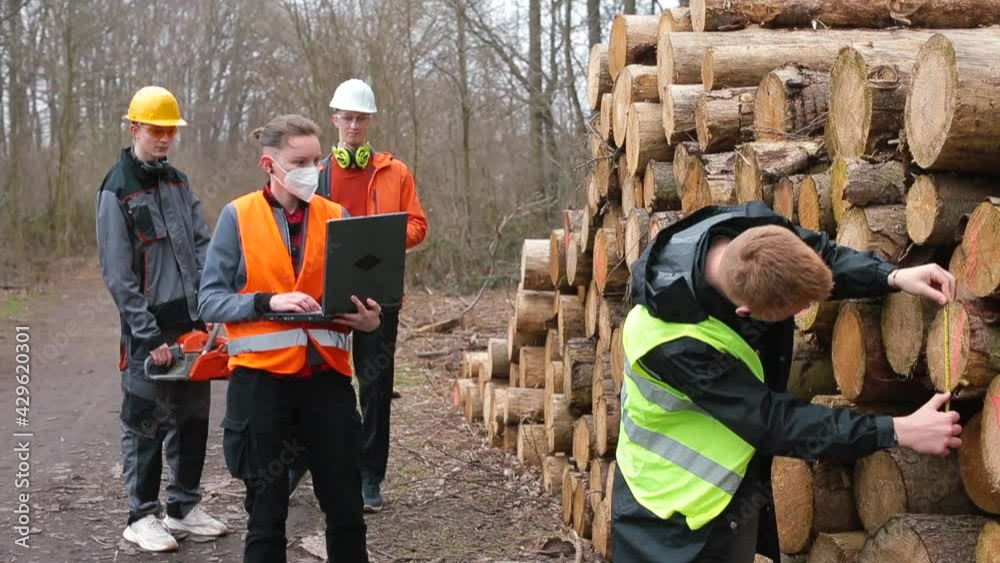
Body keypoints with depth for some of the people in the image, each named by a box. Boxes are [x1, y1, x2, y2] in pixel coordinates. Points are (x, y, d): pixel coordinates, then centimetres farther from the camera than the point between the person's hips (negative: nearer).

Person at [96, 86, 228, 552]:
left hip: (192, 322, 6)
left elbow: (202, 246, 10)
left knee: (192, 417, 11)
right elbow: (118, 274, -11)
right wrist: (149, 335, -15)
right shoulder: (117, 191, -8)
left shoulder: (178, 182, 11)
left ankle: (184, 507, 23)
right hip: (150, 328, -6)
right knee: (145, 422, 1)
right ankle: (142, 516, 12)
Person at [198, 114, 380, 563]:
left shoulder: (336, 217, 4)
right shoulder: (238, 216, -3)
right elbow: (210, 301, -5)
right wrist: (268, 301, -21)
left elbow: (352, 293, 10)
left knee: (346, 508, 9)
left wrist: (366, 318, -13)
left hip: (326, 376, 2)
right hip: (261, 377, -2)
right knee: (266, 514, 8)